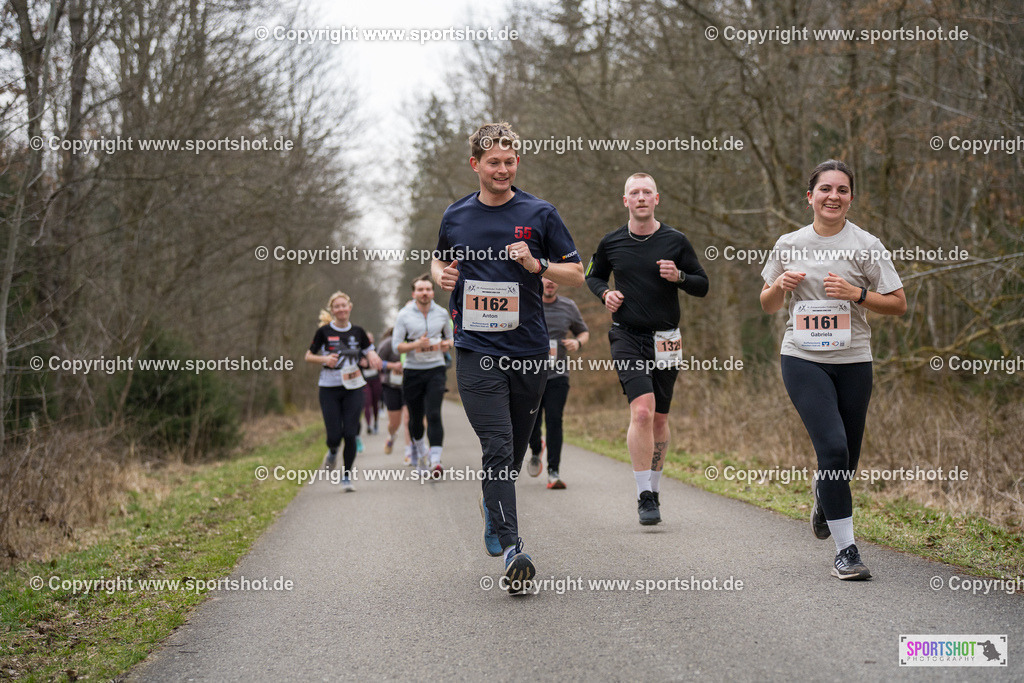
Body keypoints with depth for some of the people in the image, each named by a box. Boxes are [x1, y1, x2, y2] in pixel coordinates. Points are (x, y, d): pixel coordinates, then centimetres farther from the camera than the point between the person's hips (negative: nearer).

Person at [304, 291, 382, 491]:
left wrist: (373, 358, -7)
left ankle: (347, 476, 8)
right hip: (329, 390, -2)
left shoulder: (357, 332, 5)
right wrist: (325, 359, -15)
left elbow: (370, 354, 16)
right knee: (334, 435, -7)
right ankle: (332, 452, 30)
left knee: (350, 434, -6)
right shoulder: (324, 332, -2)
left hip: (353, 389, 2)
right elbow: (308, 356, 4)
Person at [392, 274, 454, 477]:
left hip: (436, 369, 0)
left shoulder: (442, 313, 6)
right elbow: (396, 345, -4)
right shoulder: (404, 315, -1)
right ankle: (421, 453, 35)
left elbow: (450, 337, 20)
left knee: (434, 415, -15)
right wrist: (417, 344, -21)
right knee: (415, 417, 9)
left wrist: (446, 344, -3)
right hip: (412, 371, 0)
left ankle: (436, 461, -20)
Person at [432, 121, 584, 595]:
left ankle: (493, 505, 43)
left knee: (517, 445, 13)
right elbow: (440, 260, 26)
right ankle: (511, 548, -17)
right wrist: (442, 276, 3)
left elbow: (576, 274, 5)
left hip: (528, 349, 1)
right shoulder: (456, 217, 7)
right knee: (497, 445, -13)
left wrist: (537, 265, -12)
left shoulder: (539, 214, 3)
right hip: (476, 349, -1)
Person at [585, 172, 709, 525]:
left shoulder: (675, 241, 1)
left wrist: (678, 276, -13)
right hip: (627, 337, -1)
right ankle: (645, 496, -13)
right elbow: (593, 276, 21)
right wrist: (605, 293, -1)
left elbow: (702, 286, 7)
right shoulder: (611, 243, 3)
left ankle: (653, 490, 26)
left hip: (665, 340, 2)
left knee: (659, 419, 9)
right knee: (642, 410, -19)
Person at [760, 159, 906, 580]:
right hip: (803, 359, -1)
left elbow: (898, 304, 1)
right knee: (832, 447, -17)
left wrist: (856, 294, -14)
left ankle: (822, 492, 48)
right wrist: (780, 286, -7)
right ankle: (846, 551, -9)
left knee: (846, 462, 9)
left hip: (853, 360, 1)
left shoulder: (865, 245, 0)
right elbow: (768, 306, 15)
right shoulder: (788, 245, 5)